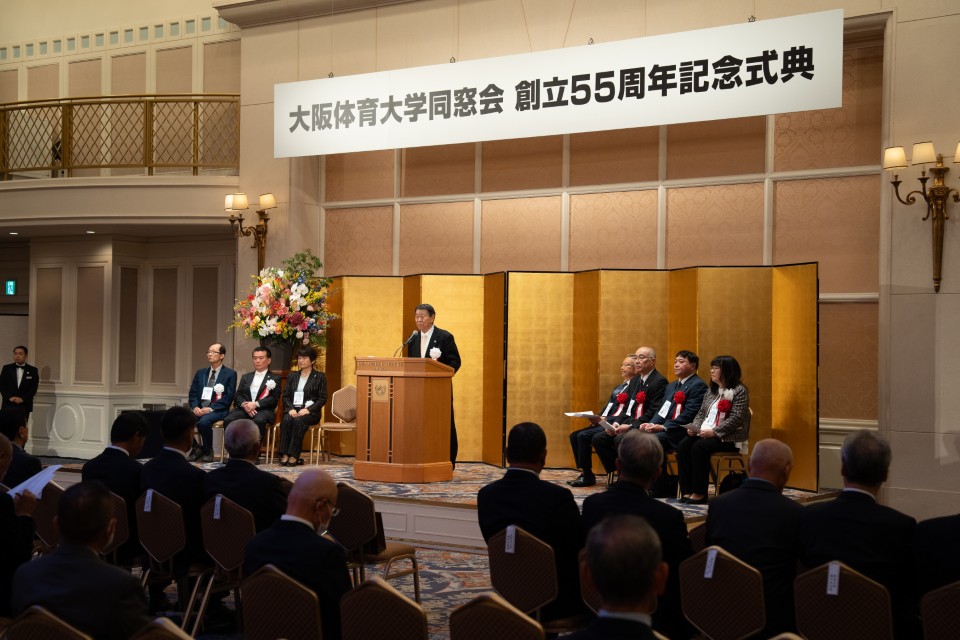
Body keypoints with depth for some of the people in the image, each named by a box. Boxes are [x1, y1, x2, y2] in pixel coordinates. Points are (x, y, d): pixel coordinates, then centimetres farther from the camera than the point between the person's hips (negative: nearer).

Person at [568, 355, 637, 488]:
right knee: (574, 436, -5)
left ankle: (587, 476, -15)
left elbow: (628, 413, -15)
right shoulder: (618, 387, 24)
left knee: (583, 436, -24)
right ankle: (584, 473, -5)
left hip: (615, 424, -9)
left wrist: (606, 420, -19)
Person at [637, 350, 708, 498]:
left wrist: (663, 427, -22)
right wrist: (652, 424, -2)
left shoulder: (698, 385, -5)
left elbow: (689, 414, -16)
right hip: (665, 430, 8)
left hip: (683, 431, -8)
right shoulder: (671, 386, 24)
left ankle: (661, 489, -20)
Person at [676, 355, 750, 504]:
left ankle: (699, 493, -23)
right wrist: (694, 427, -2)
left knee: (699, 447, -32)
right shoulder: (711, 390, 20)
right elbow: (701, 413, 19)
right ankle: (687, 491, -21)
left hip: (728, 438, -7)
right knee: (683, 446, -20)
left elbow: (736, 419, -15)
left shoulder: (739, 391, -5)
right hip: (704, 433, 7)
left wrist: (714, 432, -22)